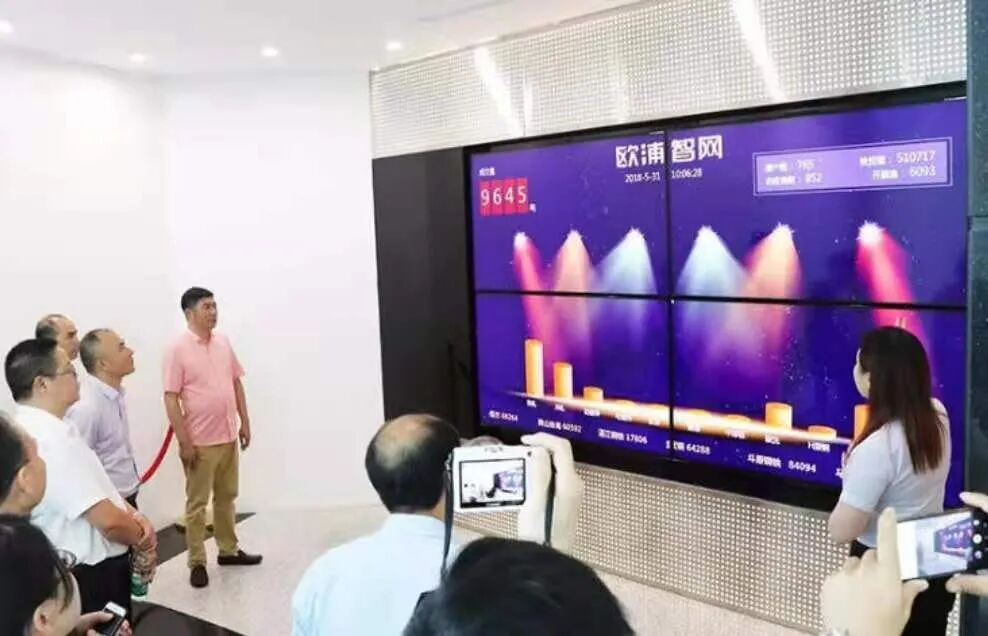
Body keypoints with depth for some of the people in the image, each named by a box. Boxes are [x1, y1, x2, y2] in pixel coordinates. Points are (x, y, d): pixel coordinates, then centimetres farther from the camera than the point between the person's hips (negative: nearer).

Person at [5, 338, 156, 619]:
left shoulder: (37, 428, 6)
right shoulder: (54, 439, -28)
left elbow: (98, 489, 13)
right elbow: (108, 520, -30)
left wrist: (135, 516, -3)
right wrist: (141, 537, -10)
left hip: (86, 569, 10)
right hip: (91, 577, -10)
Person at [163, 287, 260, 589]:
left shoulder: (223, 342, 6)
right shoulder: (178, 350, -11)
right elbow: (171, 398, -13)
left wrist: (244, 422, 9)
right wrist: (184, 441, -16)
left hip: (228, 437, 6)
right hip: (200, 442, -6)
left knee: (227, 497, 16)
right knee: (197, 503, 3)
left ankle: (229, 550, 29)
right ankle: (197, 563, 12)